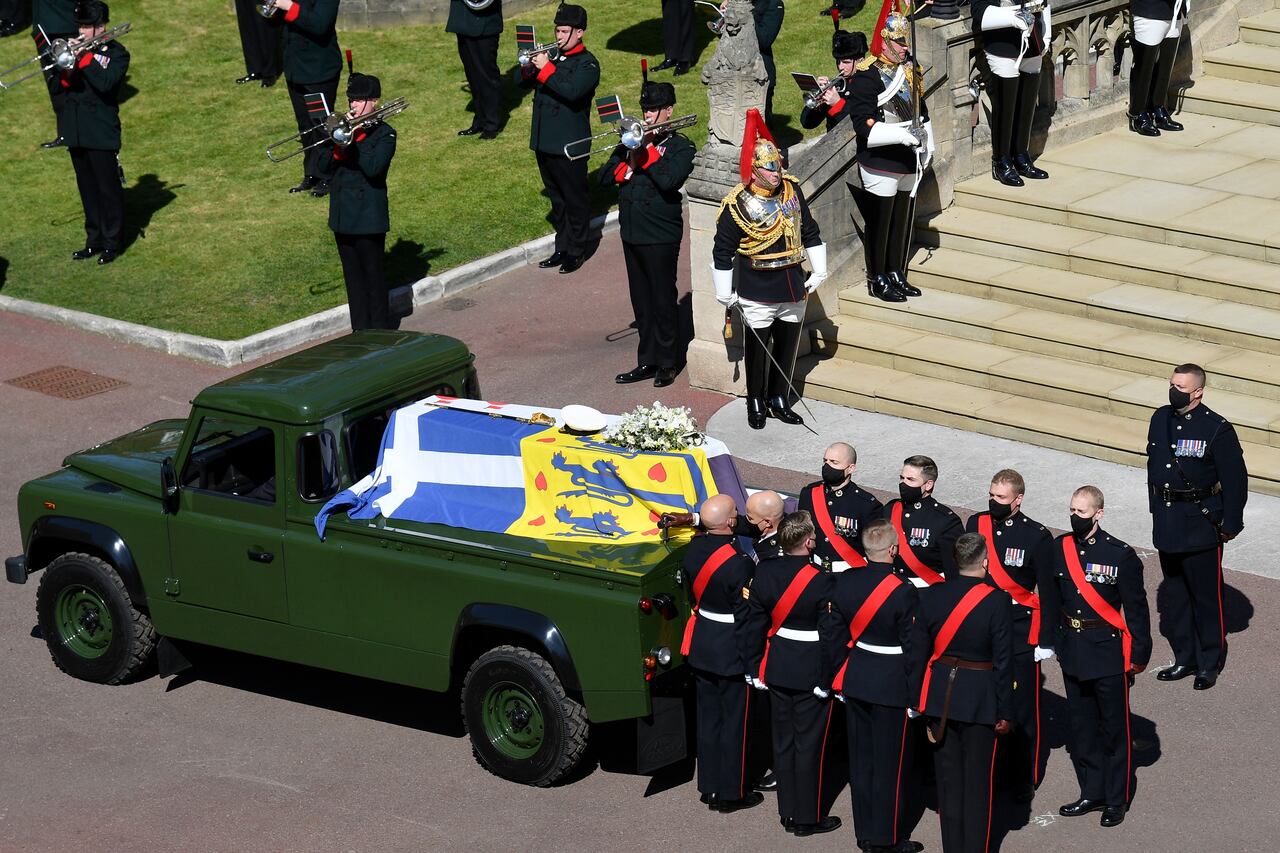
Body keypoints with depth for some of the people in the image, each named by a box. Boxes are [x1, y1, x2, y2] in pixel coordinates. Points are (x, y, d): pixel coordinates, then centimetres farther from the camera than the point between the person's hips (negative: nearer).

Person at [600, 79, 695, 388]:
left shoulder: (681, 148, -5)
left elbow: (668, 181, -23)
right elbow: (606, 176, 3)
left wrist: (646, 149, -16)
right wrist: (628, 164, -14)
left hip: (661, 234, -6)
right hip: (632, 231, 6)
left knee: (663, 300, 1)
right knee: (641, 301, 13)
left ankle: (668, 363, 12)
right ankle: (647, 361, 21)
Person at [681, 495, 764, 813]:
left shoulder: (693, 550, -5)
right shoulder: (739, 563, -26)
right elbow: (746, 616, -21)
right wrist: (751, 660, -12)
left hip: (701, 647, 7)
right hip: (732, 652, -7)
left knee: (708, 718, 18)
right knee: (734, 722, 7)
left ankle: (709, 787, 29)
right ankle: (731, 793, 17)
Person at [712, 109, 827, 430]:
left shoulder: (792, 190, -1)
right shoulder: (738, 205, -16)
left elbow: (810, 232, 12)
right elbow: (722, 252, -8)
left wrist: (819, 272, 14)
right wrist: (725, 294, -5)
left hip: (794, 288, 5)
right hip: (759, 294, -5)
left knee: (788, 346, 13)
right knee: (759, 348, 6)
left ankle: (780, 401, 28)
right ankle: (756, 404, 22)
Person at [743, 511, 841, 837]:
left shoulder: (764, 573, -5)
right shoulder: (821, 581, -21)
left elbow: (755, 625, 2)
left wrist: (756, 668, 11)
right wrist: (829, 679, -7)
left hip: (776, 670, 5)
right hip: (811, 673, -5)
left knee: (783, 742, 15)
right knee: (808, 745, 5)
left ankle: (788, 812, 25)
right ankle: (807, 818, 14)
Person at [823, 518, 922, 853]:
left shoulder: (844, 583, -4)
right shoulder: (904, 593, -19)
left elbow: (832, 633, 4)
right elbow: (912, 648, -15)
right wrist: (915, 693, -4)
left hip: (854, 683, 5)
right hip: (892, 687, -5)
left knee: (860, 758, 15)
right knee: (890, 763, 5)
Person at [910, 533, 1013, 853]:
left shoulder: (931, 597, -5)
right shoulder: (995, 601, -15)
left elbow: (918, 653, 1)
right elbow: (1003, 661, -12)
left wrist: (919, 701, 11)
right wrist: (1004, 712, -3)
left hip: (940, 697, 3)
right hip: (980, 701, -3)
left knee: (948, 778, 13)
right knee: (977, 781, 7)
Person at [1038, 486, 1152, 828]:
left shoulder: (1121, 555, -14)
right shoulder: (1059, 548, -1)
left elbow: (1136, 607, -8)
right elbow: (1050, 600, 8)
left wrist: (1140, 655, -7)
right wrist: (1048, 643, 8)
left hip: (1109, 653, -5)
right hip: (1072, 651, 5)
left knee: (1114, 727, 6)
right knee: (1081, 726, 14)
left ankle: (1117, 799, 17)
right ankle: (1092, 793, 27)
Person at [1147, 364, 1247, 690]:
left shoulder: (1217, 430, -15)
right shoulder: (1160, 419, 3)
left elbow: (1235, 480, -11)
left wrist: (1231, 524, -10)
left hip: (1201, 527, -6)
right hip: (1167, 525, 6)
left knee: (1206, 595, 4)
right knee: (1175, 593, 14)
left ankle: (1210, 664, 17)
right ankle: (1185, 658, 27)